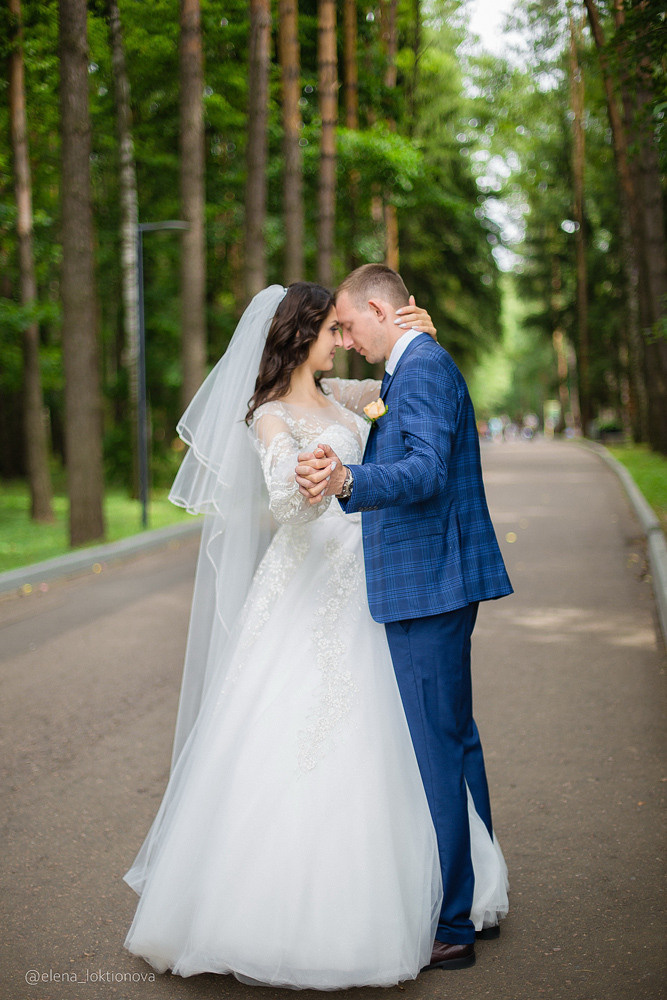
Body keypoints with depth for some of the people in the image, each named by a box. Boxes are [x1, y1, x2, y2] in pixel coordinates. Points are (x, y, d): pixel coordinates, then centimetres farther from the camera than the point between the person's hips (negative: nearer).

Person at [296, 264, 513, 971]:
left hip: (426, 588, -11)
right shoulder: (418, 369, 18)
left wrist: (347, 479, -45)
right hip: (440, 584, 11)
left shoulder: (422, 368, -15)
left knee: (434, 751, -5)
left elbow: (427, 474, -30)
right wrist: (339, 478, 35)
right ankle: (476, 901, 29)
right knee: (456, 739, 17)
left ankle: (447, 926, 4)